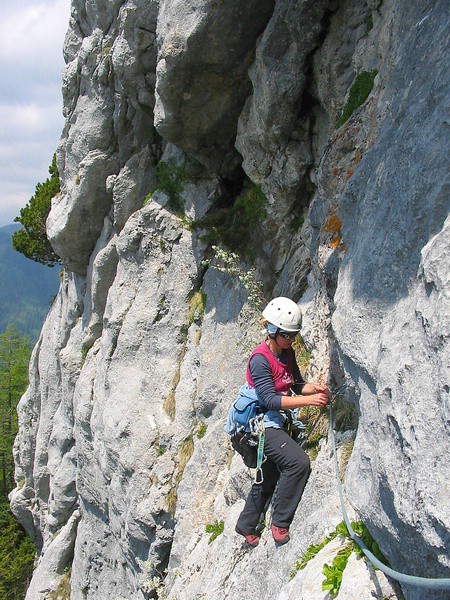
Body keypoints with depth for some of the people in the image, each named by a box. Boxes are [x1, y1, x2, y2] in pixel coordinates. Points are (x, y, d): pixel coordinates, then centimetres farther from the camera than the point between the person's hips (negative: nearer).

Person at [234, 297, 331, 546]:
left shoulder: (288, 353, 6)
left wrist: (314, 388, -8)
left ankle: (247, 525, 38)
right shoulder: (260, 359, -20)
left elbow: (296, 385, 14)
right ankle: (280, 523, -13)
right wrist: (307, 400, -31)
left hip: (278, 422, 9)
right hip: (263, 421, -9)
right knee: (299, 462, -26)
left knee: (269, 477, 19)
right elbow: (270, 399, -26)